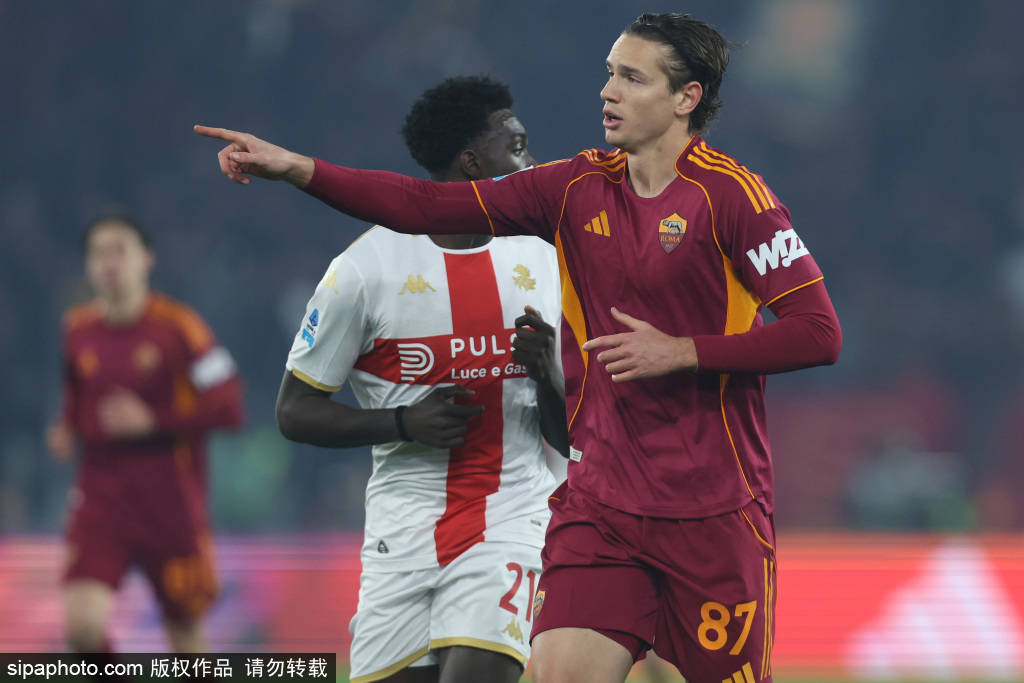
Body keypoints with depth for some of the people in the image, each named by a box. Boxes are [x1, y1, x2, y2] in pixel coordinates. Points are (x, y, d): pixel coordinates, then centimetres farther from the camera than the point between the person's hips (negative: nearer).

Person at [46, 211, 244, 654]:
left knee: (185, 630, 9)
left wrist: (153, 421, -19)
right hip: (100, 497, 3)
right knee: (82, 623, -18)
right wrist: (66, 431, 4)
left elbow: (229, 409, -11)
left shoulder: (177, 327, -9)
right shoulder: (78, 330, 5)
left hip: (171, 501, -3)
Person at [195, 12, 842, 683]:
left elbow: (819, 333, -11)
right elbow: (432, 207, 3)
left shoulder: (729, 194, -8)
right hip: (598, 500, 4)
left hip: (715, 513, -4)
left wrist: (680, 352, -15)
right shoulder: (578, 188, 7)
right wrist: (296, 169, -5)